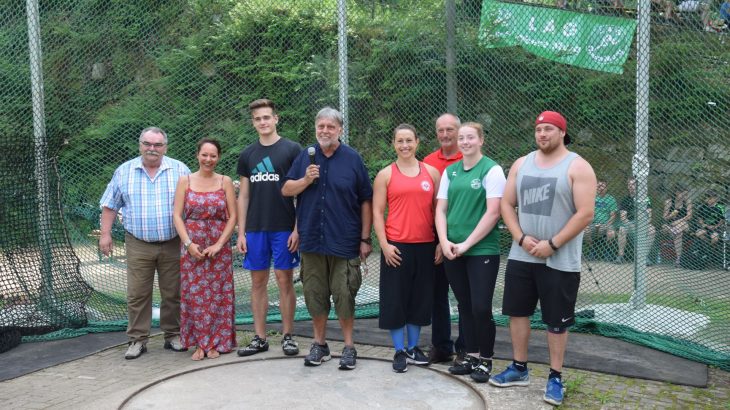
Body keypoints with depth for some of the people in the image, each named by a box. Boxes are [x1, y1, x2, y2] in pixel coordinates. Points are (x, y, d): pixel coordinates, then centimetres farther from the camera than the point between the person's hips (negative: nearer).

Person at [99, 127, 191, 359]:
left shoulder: (179, 170, 2)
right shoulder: (124, 172, 5)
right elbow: (110, 205, 9)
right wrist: (105, 234, 2)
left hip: (172, 244, 0)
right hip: (138, 245, 1)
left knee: (173, 294, 7)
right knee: (137, 294, 3)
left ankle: (173, 336, 21)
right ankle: (137, 340, 14)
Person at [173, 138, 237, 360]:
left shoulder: (225, 182, 3)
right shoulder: (185, 181, 4)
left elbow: (232, 216, 0)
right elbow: (177, 215, 0)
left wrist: (219, 244, -10)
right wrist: (188, 243, -11)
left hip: (219, 247, 0)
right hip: (192, 246, 0)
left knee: (218, 293, 3)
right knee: (194, 294, 2)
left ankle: (215, 342, 16)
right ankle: (199, 343, 15)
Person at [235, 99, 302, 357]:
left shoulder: (292, 150, -2)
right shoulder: (247, 155, 10)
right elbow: (243, 196, 11)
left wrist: (297, 229, -10)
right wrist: (241, 232, 5)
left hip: (284, 228, -4)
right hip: (255, 229, 4)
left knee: (285, 280, 2)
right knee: (258, 282, 8)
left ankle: (288, 336, 15)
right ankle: (260, 338, 19)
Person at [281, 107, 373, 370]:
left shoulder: (353, 159, -1)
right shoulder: (305, 157, 7)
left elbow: (366, 201, 0)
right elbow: (286, 190, 9)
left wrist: (365, 239, -3)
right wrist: (306, 179, -11)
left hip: (344, 242, -3)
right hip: (312, 240, 3)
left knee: (344, 296, 2)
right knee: (315, 295, 10)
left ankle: (348, 346, 17)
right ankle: (319, 344, 26)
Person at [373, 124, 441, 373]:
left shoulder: (431, 172, 7)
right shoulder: (385, 174, 2)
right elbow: (377, 212, -1)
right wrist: (384, 244, -9)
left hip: (425, 246, 3)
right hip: (396, 246, -2)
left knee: (420, 297, 12)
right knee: (395, 298, 3)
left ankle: (413, 347, 28)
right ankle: (399, 351, 18)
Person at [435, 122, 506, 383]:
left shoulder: (491, 170, -6)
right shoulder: (450, 171, 11)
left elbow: (493, 213, -12)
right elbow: (441, 209, 10)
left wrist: (467, 244, -13)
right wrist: (444, 241, -5)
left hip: (482, 251, -5)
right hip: (452, 251, 5)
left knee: (481, 308, -3)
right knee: (465, 306, 12)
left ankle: (485, 361, 15)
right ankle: (471, 356, 26)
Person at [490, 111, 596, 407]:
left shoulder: (578, 167, -7)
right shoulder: (521, 164, 8)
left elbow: (585, 214, -13)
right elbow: (507, 204, 8)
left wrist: (552, 244, -16)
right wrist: (521, 238, -7)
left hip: (560, 261, -5)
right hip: (521, 257, 5)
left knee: (557, 321, 5)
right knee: (517, 312, 11)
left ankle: (555, 377, 20)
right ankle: (519, 369, 27)